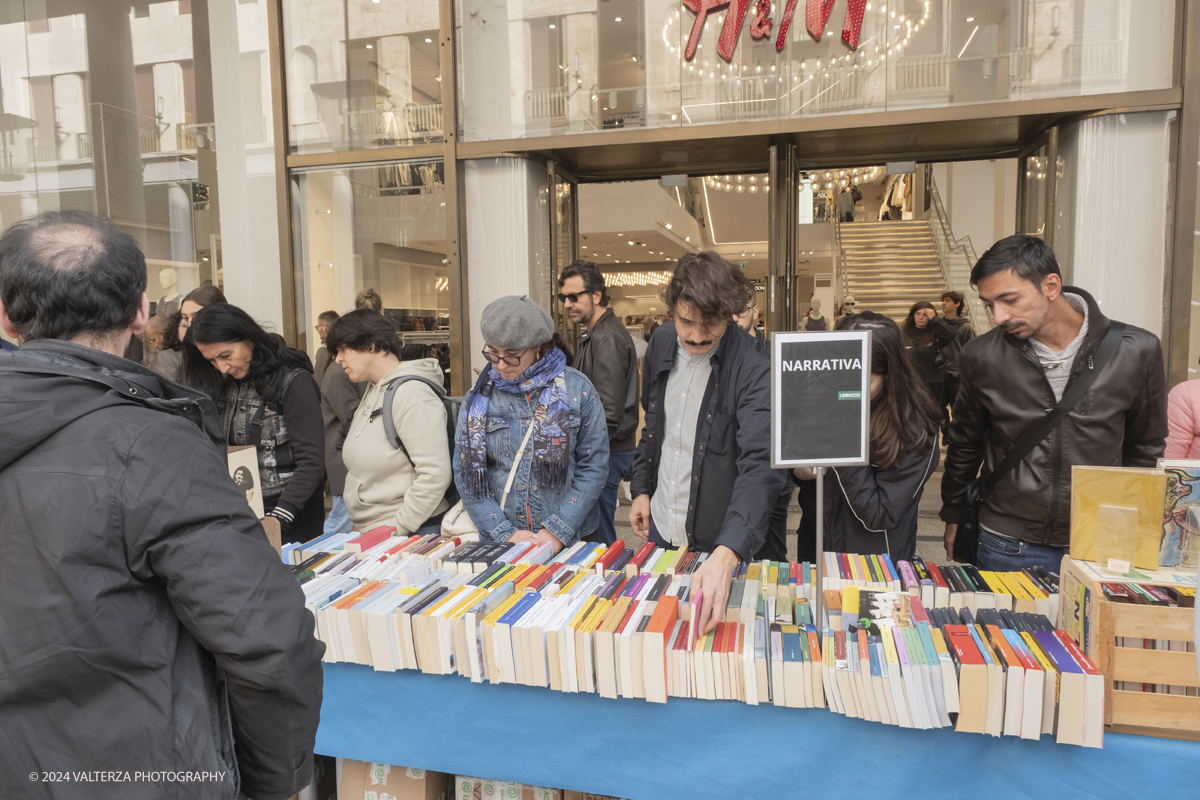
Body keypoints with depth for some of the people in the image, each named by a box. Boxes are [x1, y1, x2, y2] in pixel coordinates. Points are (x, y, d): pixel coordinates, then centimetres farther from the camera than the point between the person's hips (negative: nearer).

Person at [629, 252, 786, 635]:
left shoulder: (753, 372, -25)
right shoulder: (662, 342, -4)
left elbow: (761, 467, -36)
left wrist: (725, 556, -48)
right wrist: (641, 489, 11)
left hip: (718, 542, -5)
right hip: (660, 528, 6)